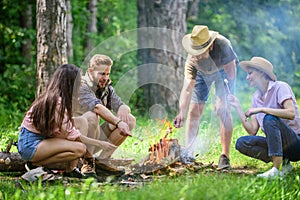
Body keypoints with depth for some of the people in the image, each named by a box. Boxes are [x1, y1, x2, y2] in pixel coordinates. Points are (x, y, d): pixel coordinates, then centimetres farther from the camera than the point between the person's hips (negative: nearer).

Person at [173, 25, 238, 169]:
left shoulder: (222, 45, -41)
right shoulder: (192, 60, -34)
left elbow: (231, 73, -33)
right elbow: (188, 88, -35)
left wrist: (224, 100, -37)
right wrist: (181, 113, -47)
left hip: (223, 70, -2)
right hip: (202, 73, 2)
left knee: (223, 110, -18)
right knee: (194, 111, -4)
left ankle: (225, 157, -16)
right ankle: (189, 153, 7)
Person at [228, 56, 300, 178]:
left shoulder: (280, 87, -7)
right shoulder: (256, 97, 12)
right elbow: (252, 131, 5)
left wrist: (261, 109, -24)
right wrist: (237, 107, 2)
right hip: (278, 145, 7)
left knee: (269, 118, -31)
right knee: (241, 143, -13)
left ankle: (276, 169, -33)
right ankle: (284, 163, -13)